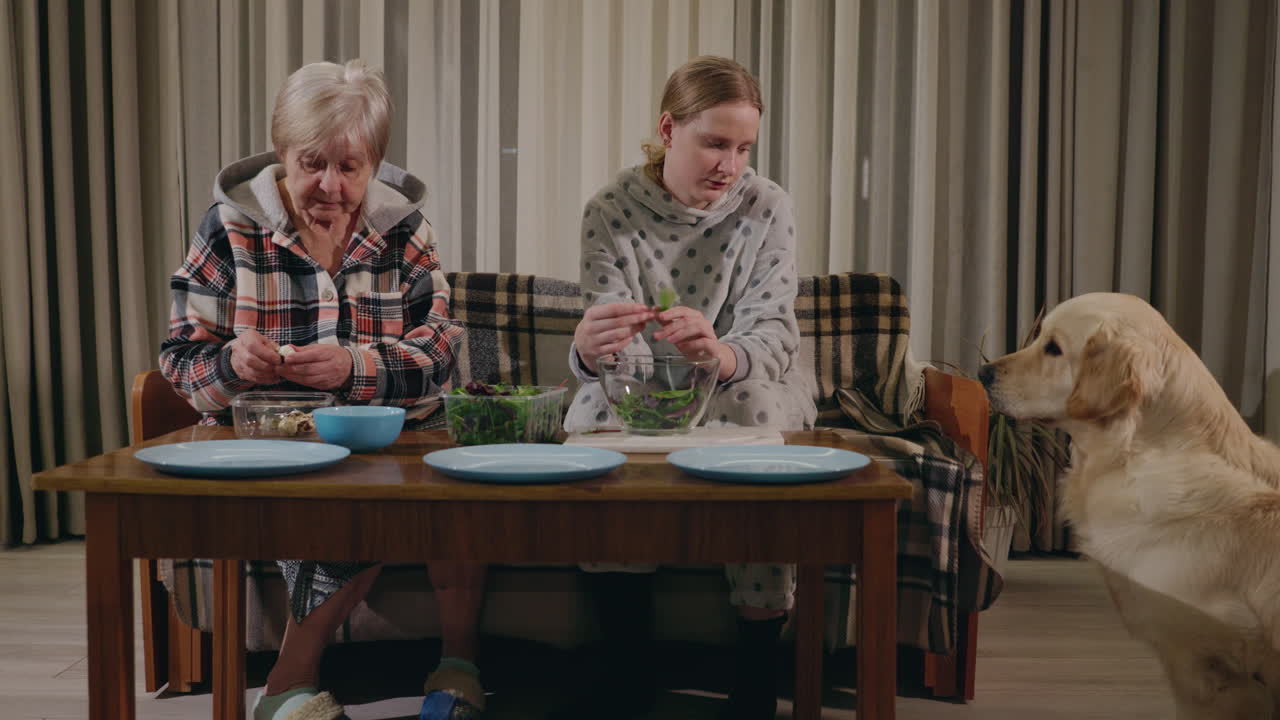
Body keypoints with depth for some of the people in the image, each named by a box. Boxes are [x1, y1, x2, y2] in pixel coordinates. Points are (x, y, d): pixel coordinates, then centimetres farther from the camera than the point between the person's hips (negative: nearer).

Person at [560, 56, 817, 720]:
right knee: (594, 420, -30)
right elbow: (617, 352, -17)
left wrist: (719, 353, -43)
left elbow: (771, 335, -17)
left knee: (763, 412, -32)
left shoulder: (766, 208, -8)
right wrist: (589, 349, -45)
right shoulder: (610, 212, -9)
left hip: (742, 385, 0)